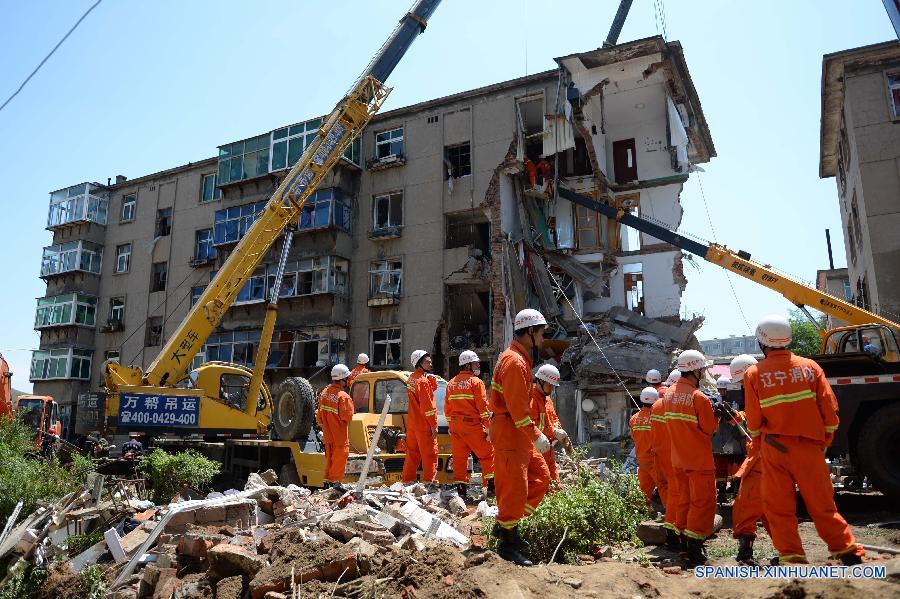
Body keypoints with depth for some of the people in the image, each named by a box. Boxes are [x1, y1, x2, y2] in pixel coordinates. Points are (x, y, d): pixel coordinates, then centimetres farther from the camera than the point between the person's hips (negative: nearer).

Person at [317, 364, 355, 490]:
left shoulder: (324, 393, 3)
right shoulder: (343, 396, -21)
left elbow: (320, 414, 12)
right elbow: (347, 416, -19)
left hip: (327, 433, 7)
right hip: (339, 434, -7)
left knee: (330, 457, 17)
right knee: (340, 457, 2)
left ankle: (327, 481, 24)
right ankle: (336, 481, 4)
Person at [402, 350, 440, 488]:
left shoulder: (411, 378, 11)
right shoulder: (423, 380, -17)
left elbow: (433, 388, 11)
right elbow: (428, 405, -18)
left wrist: (431, 378, -6)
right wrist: (434, 425, -15)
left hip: (412, 423, 9)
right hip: (424, 424, -9)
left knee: (412, 453, 15)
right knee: (430, 453, -1)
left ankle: (407, 480, 21)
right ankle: (429, 482, 0)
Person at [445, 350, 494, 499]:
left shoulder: (451, 383, 13)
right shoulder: (475, 382, -7)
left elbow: (447, 408, 17)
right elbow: (483, 406, -13)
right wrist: (488, 427, -11)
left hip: (455, 426, 6)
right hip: (472, 425, -6)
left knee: (459, 457, 8)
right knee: (487, 454, 4)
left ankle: (461, 489, 9)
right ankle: (490, 486, 2)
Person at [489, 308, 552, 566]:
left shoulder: (519, 358, 16)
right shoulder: (515, 362, -18)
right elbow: (516, 406, -24)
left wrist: (534, 432, 18)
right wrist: (536, 435, -21)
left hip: (519, 432, 11)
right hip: (509, 432, -11)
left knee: (541, 478, 14)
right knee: (515, 487, -3)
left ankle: (507, 524, 22)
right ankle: (507, 543, 11)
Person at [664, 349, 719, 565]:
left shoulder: (670, 394, 4)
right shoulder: (699, 397, -19)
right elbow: (710, 428, -13)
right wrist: (717, 415, 4)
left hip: (678, 458, 7)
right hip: (699, 459, -7)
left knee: (684, 499, 16)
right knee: (703, 501, 0)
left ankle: (684, 541, 24)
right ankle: (694, 548, -2)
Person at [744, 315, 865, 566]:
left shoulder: (754, 374, -6)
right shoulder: (810, 366, 0)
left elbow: (753, 418, -2)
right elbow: (829, 407, 2)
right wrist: (825, 441, 14)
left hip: (774, 448, -2)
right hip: (809, 446, 2)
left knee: (778, 507, 7)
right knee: (822, 504, 13)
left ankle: (791, 556, 10)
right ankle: (848, 551, 20)